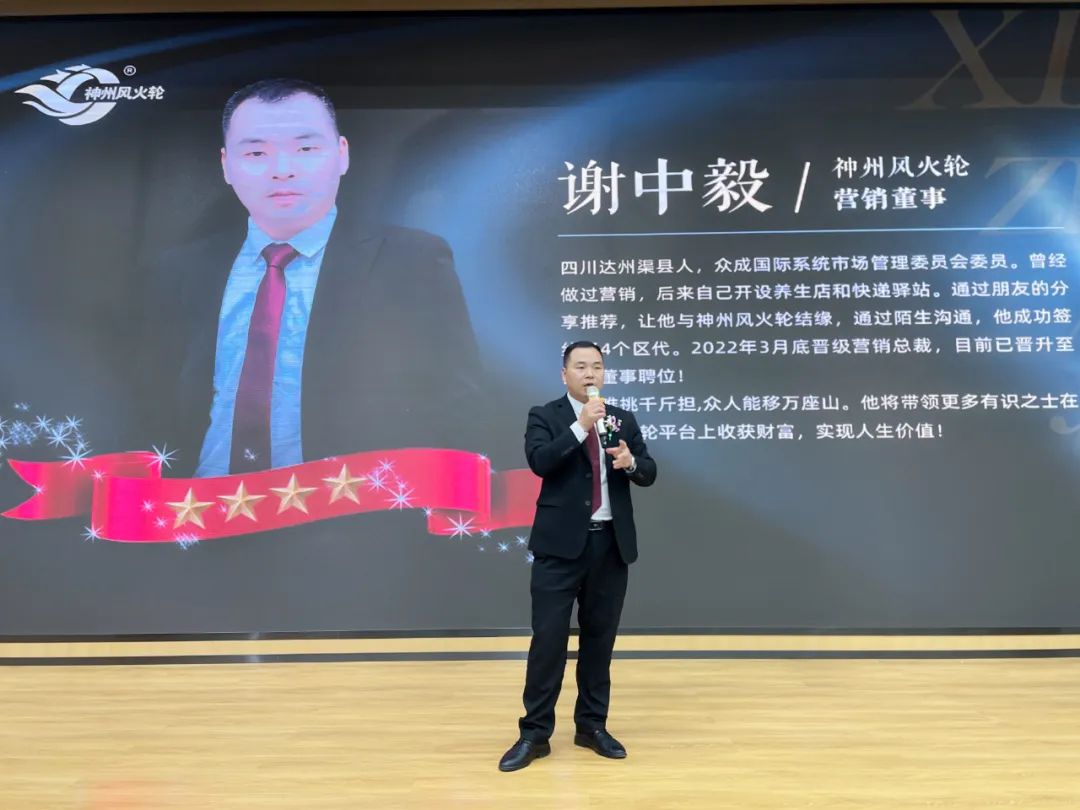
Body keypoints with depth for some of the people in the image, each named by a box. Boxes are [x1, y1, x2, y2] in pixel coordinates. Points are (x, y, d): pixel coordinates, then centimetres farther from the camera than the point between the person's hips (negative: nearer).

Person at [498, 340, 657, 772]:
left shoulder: (623, 419, 10)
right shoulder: (544, 416, -1)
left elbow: (649, 473, 7)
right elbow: (539, 461, -18)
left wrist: (630, 462, -15)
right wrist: (581, 425, -24)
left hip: (611, 544, 4)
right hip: (561, 544, -4)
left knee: (600, 638, 13)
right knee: (548, 639, 0)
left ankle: (592, 725, 27)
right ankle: (535, 733, 13)